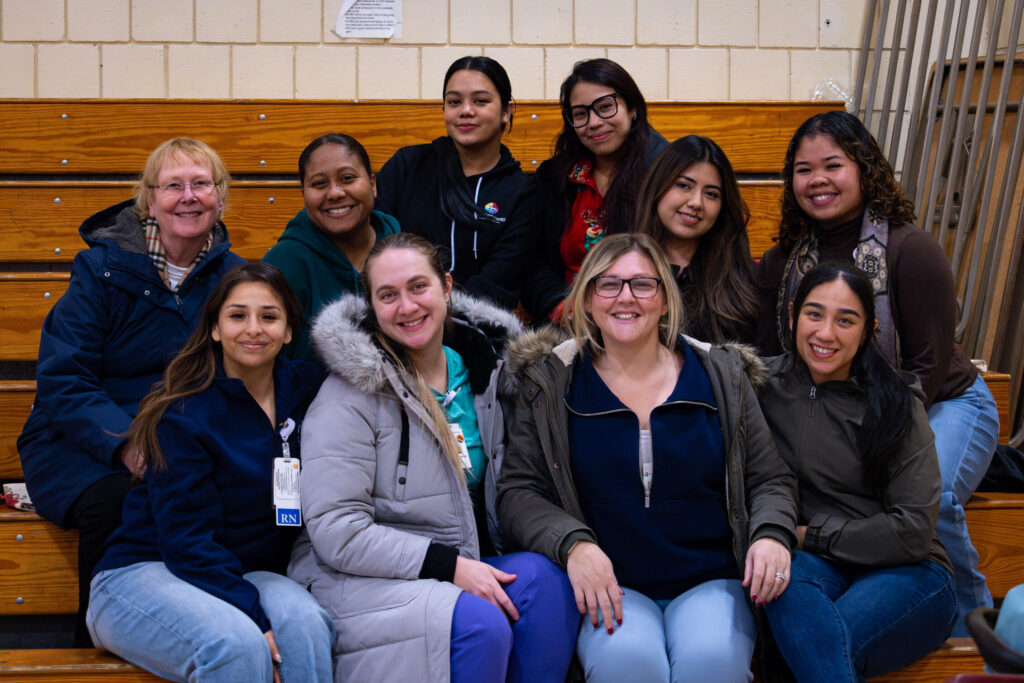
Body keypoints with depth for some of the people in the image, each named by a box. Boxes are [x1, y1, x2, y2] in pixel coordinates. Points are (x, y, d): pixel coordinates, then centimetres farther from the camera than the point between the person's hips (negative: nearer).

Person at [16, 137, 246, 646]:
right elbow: (61, 380, -9)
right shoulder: (103, 267, -3)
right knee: (115, 500, -34)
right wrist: (126, 445, -25)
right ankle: (95, 652, -11)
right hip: (85, 446, -2)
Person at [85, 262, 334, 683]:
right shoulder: (184, 415, -11)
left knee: (304, 622, -30)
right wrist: (255, 618, -27)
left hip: (241, 574, 5)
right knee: (237, 644, -36)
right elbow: (188, 539, -16)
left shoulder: (306, 390, 4)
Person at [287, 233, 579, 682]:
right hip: (360, 578, -5)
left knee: (541, 577, -26)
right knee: (482, 625, -32)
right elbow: (334, 531, -15)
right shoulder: (350, 395, -9)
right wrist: (449, 566, -21)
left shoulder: (483, 369, 9)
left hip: (465, 567, 6)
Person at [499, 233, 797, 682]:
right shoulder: (550, 384, 7)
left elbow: (770, 481, 14)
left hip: (709, 582, 1)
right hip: (611, 588, -1)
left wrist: (772, 535, -9)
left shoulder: (720, 378, 10)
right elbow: (518, 491, 2)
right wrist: (571, 543, -17)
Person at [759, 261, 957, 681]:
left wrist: (811, 535, -8)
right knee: (784, 573, -36)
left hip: (906, 574, -3)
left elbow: (913, 531, -7)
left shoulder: (897, 406, -2)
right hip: (813, 566, 3)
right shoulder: (765, 385, 5)